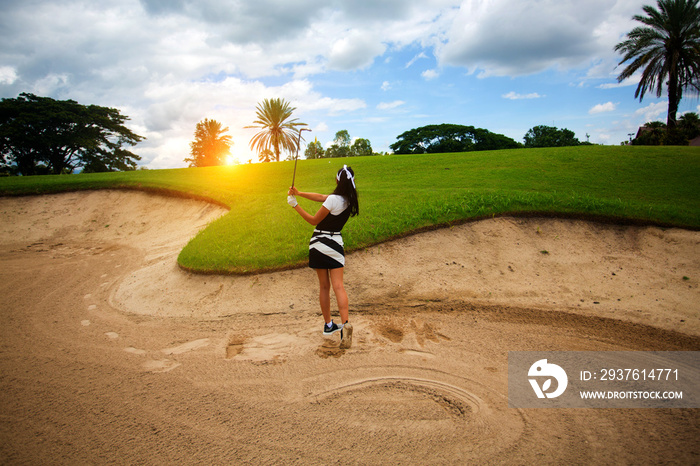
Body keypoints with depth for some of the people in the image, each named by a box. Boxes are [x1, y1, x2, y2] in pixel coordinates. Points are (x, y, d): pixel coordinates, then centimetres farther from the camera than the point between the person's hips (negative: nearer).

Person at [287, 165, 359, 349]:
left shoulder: (334, 199, -17)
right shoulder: (349, 199, 3)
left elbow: (314, 220, -8)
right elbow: (320, 197, 11)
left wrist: (295, 205, -2)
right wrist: (299, 193, 15)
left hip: (319, 243, -3)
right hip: (335, 243, 4)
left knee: (324, 286, 9)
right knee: (338, 286, -2)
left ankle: (328, 325, 20)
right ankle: (345, 324, -19)